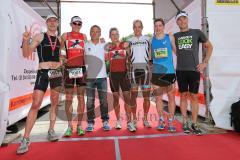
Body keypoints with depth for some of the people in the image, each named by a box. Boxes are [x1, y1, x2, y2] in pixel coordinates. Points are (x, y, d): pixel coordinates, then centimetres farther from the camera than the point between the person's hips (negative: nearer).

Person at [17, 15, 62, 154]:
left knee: (55, 103, 9)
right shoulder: (39, 36, 2)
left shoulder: (60, 40, 12)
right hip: (43, 72, -4)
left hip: (57, 73, 4)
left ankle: (51, 131, 23)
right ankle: (26, 139, 1)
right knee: (35, 105, -9)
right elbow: (26, 54, -4)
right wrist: (26, 40, -18)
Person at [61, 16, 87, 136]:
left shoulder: (84, 36, 12)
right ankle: (70, 126, 13)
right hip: (69, 68, -1)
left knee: (81, 97, 2)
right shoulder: (65, 36, 7)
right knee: (69, 98, 1)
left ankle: (79, 125, 13)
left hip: (81, 68, 2)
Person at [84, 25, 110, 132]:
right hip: (89, 77, 0)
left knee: (104, 100, 5)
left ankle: (105, 122, 18)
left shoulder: (104, 45, 10)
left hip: (102, 76, 1)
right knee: (90, 101, 3)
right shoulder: (85, 45, 6)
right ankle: (90, 123, 15)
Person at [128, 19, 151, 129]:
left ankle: (145, 119, 12)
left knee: (146, 95, 0)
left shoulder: (147, 39, 13)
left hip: (145, 68, 1)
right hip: (134, 68, 0)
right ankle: (134, 119, 11)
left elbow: (151, 53, 12)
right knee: (133, 95, 0)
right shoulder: (129, 40, 12)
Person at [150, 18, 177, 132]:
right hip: (156, 72, 1)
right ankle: (161, 120, 20)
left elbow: (177, 51, 7)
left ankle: (170, 122, 15)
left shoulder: (170, 38, 5)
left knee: (171, 97, 3)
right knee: (158, 97, 6)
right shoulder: (151, 40, 7)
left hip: (169, 71, 0)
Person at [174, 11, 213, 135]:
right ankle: (185, 122, 15)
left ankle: (194, 124, 11)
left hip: (194, 69, -1)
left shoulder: (197, 32, 7)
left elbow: (209, 46, 12)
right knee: (183, 96, 5)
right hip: (181, 70, 1)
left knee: (194, 96, 1)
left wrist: (205, 62, 3)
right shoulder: (175, 36, 10)